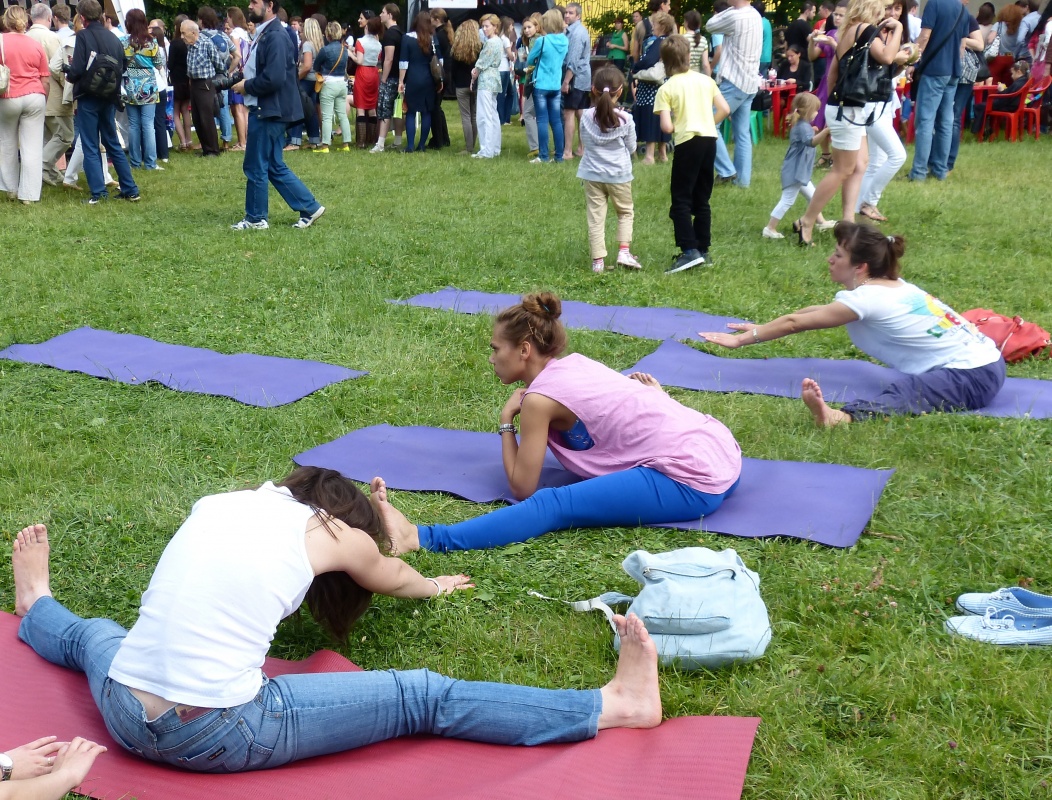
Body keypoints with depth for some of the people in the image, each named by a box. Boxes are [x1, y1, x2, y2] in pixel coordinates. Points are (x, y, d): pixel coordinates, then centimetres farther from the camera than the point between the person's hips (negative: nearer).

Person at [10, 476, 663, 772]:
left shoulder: (221, 500, 14)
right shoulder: (334, 531, 1)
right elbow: (392, 579, 25)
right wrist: (431, 585, 49)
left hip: (122, 712, 5)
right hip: (217, 737, -5)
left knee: (93, 635, 39)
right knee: (424, 699, 0)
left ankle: (38, 608, 70)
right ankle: (612, 706, 1)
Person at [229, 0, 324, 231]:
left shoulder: (276, 36, -17)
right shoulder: (265, 34, 14)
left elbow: (273, 79, -26)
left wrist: (247, 86, -12)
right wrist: (245, 83, 5)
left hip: (269, 111, -10)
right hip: (265, 110, 10)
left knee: (256, 167, 0)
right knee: (274, 167, 12)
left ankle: (256, 218, 12)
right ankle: (309, 208, 15)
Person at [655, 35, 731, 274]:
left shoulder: (666, 89, -6)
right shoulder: (705, 80, 7)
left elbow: (666, 127, -14)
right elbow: (724, 110, 4)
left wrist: (675, 127, 8)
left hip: (687, 143, -5)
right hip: (709, 139, 5)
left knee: (681, 200, -2)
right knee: (702, 199, 14)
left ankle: (689, 251, -13)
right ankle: (702, 249, 17)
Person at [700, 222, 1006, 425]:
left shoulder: (868, 298, -13)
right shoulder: (892, 286, 14)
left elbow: (795, 322, -9)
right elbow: (819, 310, 20)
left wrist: (742, 339, -3)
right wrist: (760, 329, 21)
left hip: (972, 377, -10)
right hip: (985, 360, 10)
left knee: (904, 390, -39)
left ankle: (842, 417, -63)